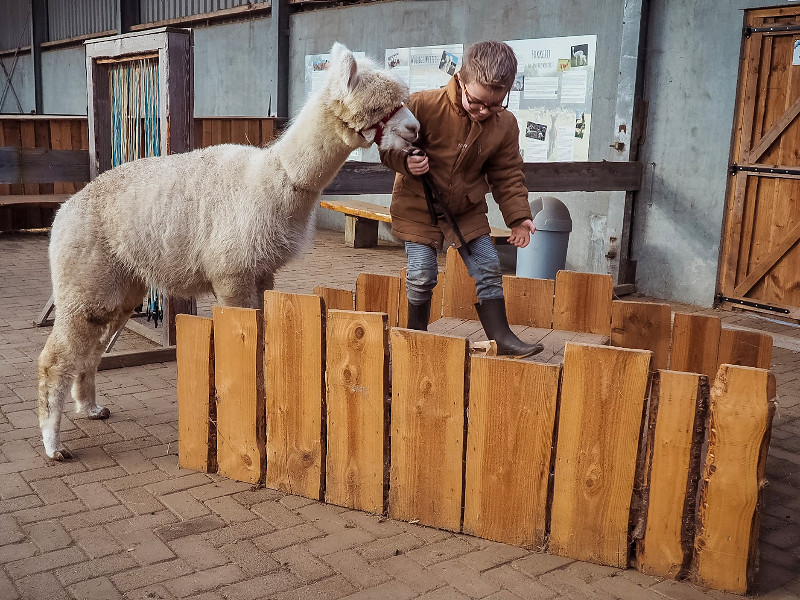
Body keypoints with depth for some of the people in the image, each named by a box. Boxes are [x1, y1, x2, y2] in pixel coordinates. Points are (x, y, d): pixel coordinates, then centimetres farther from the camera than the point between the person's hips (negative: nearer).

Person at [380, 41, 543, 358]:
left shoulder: (505, 124, -11)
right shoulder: (424, 105, -22)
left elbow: (507, 175, -2)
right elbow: (389, 144, -11)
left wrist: (518, 216, -12)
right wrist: (406, 161, -32)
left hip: (468, 209, 4)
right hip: (419, 206, -3)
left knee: (488, 268, 1)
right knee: (422, 274, -3)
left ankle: (501, 337, 10)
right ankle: (416, 335, 18)